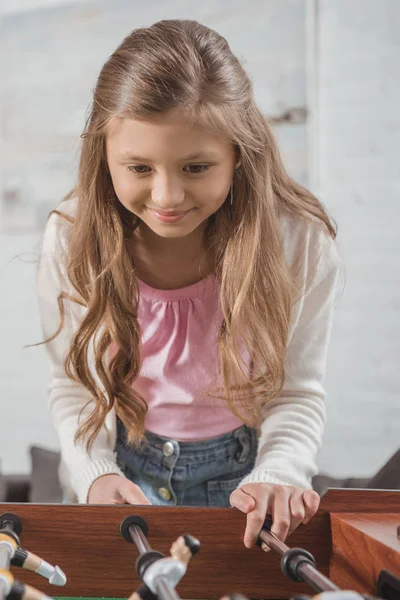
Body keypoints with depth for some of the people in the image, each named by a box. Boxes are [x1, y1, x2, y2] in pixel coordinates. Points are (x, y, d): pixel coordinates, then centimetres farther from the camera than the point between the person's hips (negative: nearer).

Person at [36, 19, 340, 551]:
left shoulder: (301, 242, -19)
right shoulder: (71, 240, -16)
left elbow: (298, 393, -9)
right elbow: (71, 386, -4)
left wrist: (276, 477, -26)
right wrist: (95, 474, -18)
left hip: (239, 475, 2)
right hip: (121, 472, -1)